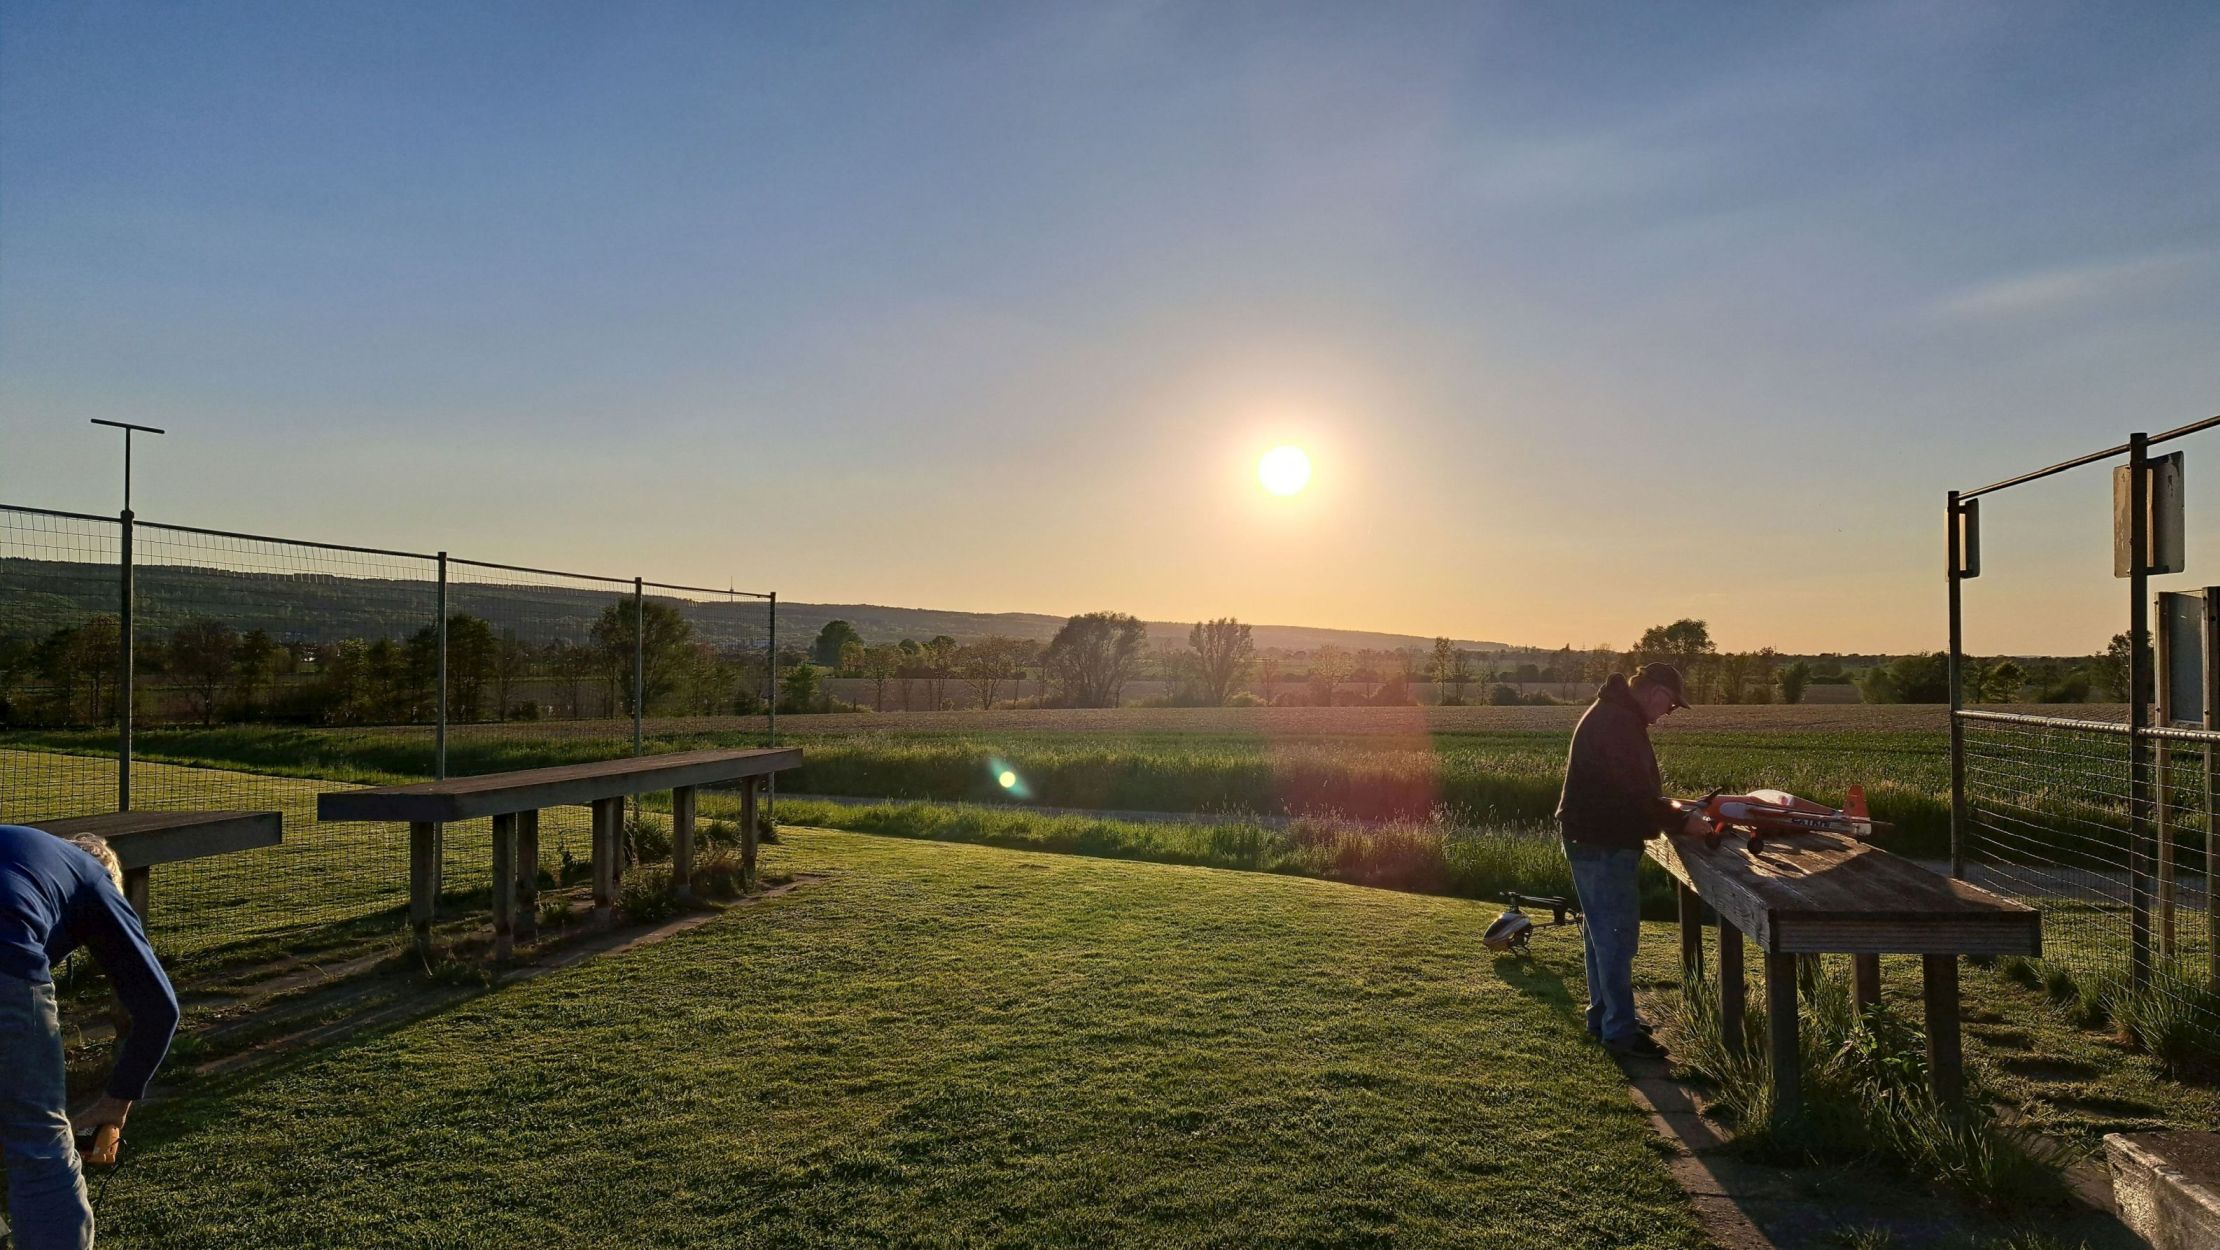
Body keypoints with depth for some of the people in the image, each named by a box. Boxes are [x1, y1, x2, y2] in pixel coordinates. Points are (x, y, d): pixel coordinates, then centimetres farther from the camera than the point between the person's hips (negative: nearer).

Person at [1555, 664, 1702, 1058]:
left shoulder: (1614, 714, 15)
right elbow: (1636, 790, -24)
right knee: (1616, 933, -5)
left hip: (1594, 840, 11)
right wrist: (1679, 821, -15)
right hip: (1602, 843, -11)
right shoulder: (1618, 722, -20)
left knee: (1602, 931, 18)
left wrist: (1668, 807, 13)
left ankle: (1603, 1016, 29)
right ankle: (1620, 1030, 2)